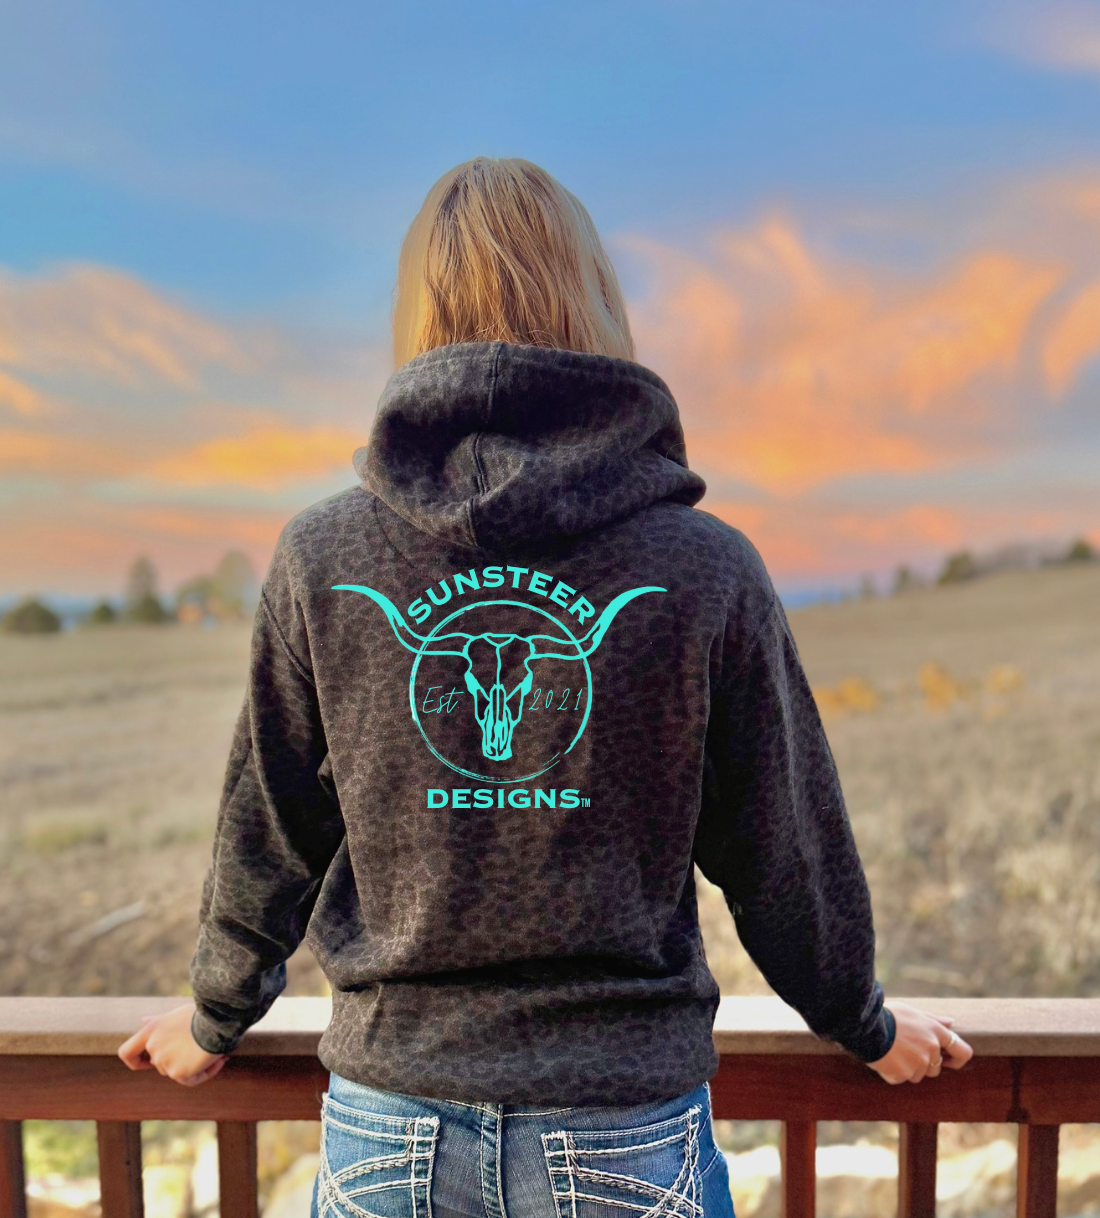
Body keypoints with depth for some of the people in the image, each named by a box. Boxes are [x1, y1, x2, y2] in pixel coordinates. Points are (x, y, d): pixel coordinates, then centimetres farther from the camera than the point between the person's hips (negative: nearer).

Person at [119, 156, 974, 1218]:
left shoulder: (318, 559, -11)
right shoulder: (708, 571, -14)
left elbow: (265, 839, 0)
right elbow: (785, 849, -4)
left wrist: (216, 1018, 19)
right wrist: (863, 1024, 16)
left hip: (386, 1129, 1)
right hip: (630, 1133, 0)